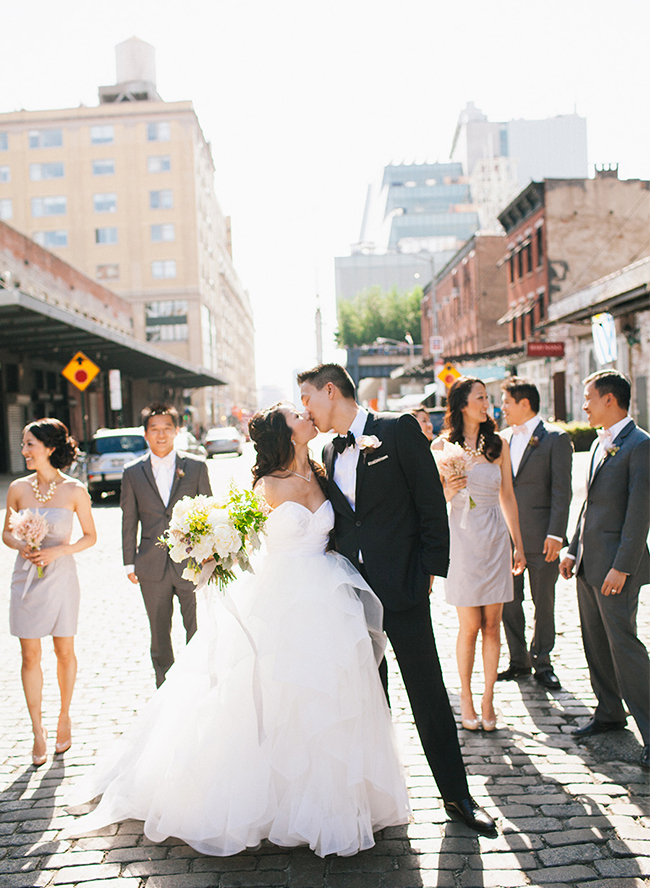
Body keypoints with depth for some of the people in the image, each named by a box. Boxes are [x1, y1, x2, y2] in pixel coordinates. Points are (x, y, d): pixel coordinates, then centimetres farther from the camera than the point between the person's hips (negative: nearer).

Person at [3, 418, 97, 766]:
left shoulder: (74, 491, -8)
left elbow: (90, 536, 0)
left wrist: (57, 551, -14)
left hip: (60, 578, -2)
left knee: (64, 652, 10)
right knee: (30, 657, 5)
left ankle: (64, 715, 32)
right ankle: (38, 730, 18)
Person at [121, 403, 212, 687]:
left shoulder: (196, 466, 1)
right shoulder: (133, 472, 4)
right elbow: (129, 522, 7)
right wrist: (130, 563, 6)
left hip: (191, 562, -1)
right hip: (152, 567, 1)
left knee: (197, 628, 4)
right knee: (159, 632, 12)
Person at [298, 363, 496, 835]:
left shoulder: (398, 429, -5)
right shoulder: (330, 452, 13)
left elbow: (431, 501, -6)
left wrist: (431, 567, -10)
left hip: (402, 584, -5)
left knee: (428, 690, 1)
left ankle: (457, 793, 14)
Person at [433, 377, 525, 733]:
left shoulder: (498, 444, 7)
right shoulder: (442, 446, -2)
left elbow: (507, 497, 12)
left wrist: (518, 545, 13)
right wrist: (449, 490, -20)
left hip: (496, 539, 3)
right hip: (461, 539, -3)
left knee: (492, 624, 5)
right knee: (470, 626, 1)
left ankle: (487, 698, 16)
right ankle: (466, 697, 18)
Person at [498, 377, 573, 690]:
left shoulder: (556, 438, -4)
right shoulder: (502, 438, 11)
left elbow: (561, 491, -9)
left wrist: (555, 534, -15)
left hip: (540, 537, -5)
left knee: (543, 602, 6)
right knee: (509, 602, 9)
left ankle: (541, 662, 20)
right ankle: (519, 661, 22)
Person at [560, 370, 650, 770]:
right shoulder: (599, 444, 15)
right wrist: (574, 550, 17)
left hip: (617, 566, -9)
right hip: (589, 564, 9)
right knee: (596, 642, 15)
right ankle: (610, 712, 29)